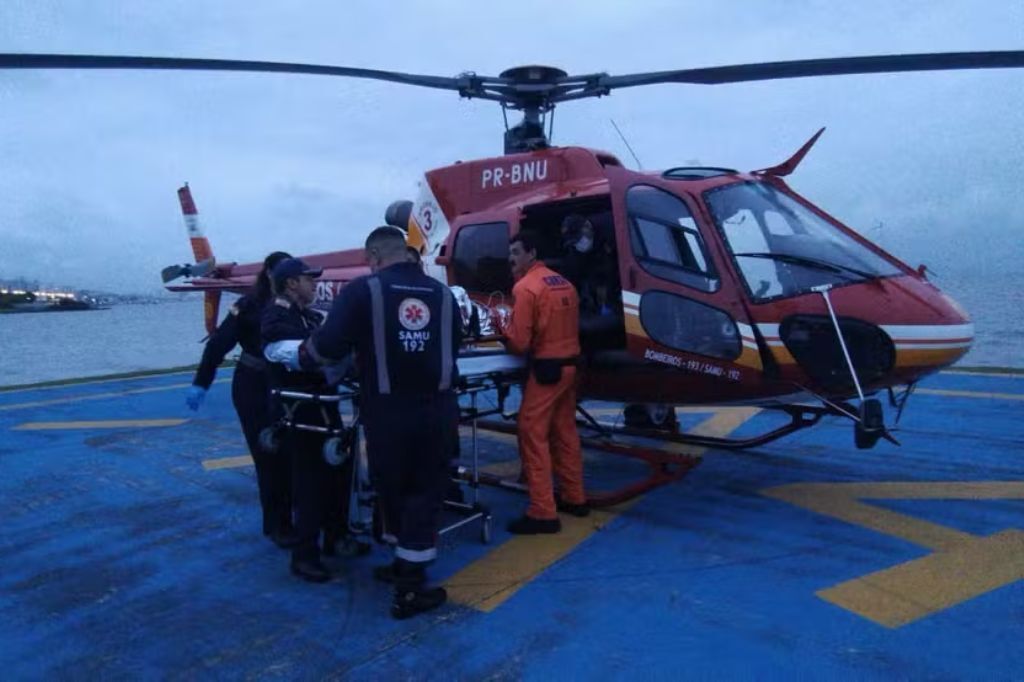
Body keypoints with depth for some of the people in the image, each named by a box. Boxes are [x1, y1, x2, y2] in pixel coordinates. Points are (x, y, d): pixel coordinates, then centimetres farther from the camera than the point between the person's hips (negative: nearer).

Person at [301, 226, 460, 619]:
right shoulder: (441, 293, 6)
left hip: (389, 412, -2)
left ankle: (407, 567, 31)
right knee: (426, 493, 9)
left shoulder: (363, 290, -6)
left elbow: (330, 345, -11)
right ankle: (410, 587, 14)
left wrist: (302, 355, 9)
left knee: (393, 489, 17)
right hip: (438, 408, 3)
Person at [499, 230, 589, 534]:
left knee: (533, 436, -4)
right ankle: (574, 498, 27)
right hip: (570, 365, 9)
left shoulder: (526, 287, -12)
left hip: (546, 370, -8)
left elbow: (520, 342, -15)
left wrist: (501, 327, 2)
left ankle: (542, 512, -3)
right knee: (565, 434, 17)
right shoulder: (564, 283, 12)